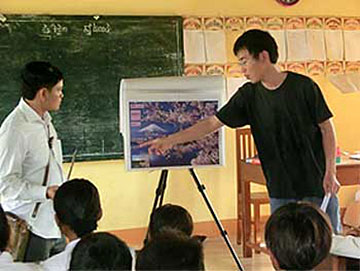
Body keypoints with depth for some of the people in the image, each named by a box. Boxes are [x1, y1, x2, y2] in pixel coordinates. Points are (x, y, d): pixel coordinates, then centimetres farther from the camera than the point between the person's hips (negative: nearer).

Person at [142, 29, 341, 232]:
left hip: (316, 185, -3)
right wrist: (169, 141, -1)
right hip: (279, 190, 3)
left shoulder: (303, 87, -9)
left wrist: (331, 172, -8)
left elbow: (327, 128, -3)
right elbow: (213, 123, 2)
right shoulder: (249, 95, 0)